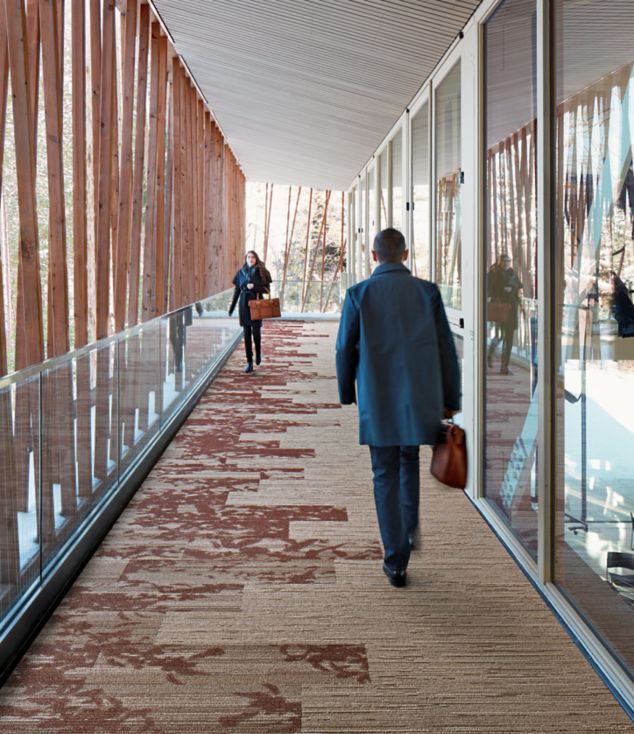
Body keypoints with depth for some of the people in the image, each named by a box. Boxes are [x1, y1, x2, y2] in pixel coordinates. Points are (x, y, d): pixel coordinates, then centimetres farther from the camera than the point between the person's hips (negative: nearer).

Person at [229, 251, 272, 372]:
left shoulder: (261, 272, 0)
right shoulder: (241, 272, 7)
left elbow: (267, 289, -2)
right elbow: (237, 291, 10)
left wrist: (254, 287, -18)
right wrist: (232, 307, 9)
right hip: (244, 305, 2)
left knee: (256, 331, -5)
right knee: (247, 334, 0)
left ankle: (258, 353, 27)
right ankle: (249, 362, 2)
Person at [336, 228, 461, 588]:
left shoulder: (359, 294, -3)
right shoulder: (427, 291, -1)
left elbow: (345, 349, -1)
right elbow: (446, 347, -1)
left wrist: (347, 394, 14)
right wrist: (451, 399, 6)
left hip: (377, 400, -1)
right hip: (420, 397, 1)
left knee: (386, 476, 6)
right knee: (409, 459, 27)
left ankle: (396, 561, 6)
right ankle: (409, 530, 26)